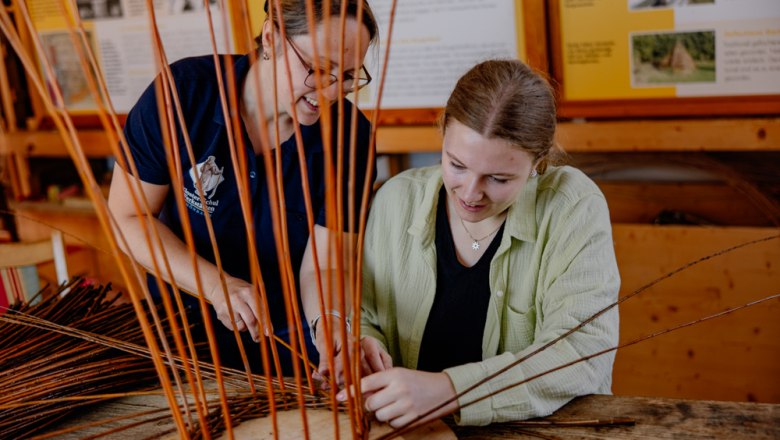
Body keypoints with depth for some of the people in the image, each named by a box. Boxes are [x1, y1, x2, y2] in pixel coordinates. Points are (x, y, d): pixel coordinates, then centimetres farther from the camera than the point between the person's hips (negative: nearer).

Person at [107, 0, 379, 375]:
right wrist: (216, 284, -26)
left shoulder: (350, 134, -14)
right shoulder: (184, 91, -17)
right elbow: (127, 216, -11)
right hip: (181, 327, 0)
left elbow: (322, 266, -15)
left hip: (290, 338, 1)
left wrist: (331, 326, -38)